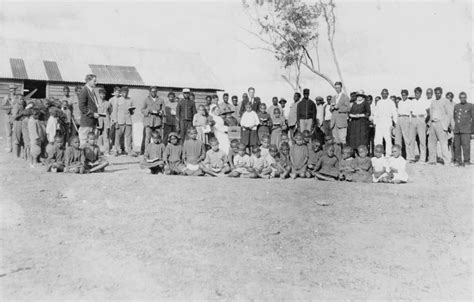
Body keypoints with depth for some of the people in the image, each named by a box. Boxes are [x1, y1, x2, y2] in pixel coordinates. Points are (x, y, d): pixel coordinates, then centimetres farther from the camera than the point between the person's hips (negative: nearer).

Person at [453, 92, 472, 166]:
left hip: (466, 129, -4)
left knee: (465, 144, -10)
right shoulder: (456, 106, 16)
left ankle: (467, 160, -6)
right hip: (457, 129, 4)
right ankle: (457, 160, 9)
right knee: (457, 145, 3)